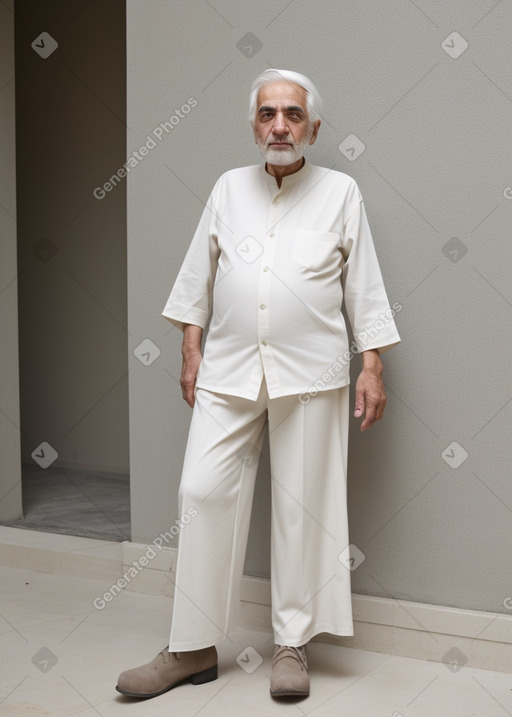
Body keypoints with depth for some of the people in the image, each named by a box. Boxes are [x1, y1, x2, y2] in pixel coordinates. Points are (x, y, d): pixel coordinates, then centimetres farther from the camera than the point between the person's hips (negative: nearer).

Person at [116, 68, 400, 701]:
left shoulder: (340, 192, 5)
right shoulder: (229, 187, 11)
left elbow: (364, 287, 4)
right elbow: (198, 273, 14)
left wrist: (372, 368, -1)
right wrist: (191, 350, 9)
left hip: (310, 375, -2)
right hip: (229, 370, 2)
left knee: (302, 505, 3)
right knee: (203, 493, -3)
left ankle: (291, 644, 17)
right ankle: (192, 648, 7)